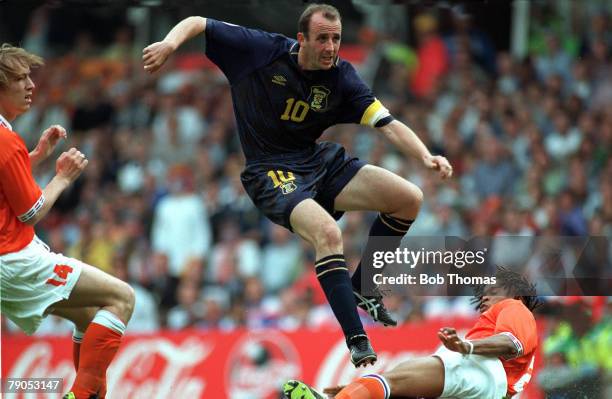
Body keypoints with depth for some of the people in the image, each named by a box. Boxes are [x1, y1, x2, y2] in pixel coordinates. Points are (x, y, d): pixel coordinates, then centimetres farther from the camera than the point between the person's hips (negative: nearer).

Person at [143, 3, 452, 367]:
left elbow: (389, 125, -8)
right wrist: (169, 44, -26)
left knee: (410, 199, -7)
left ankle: (361, 286, 12)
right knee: (328, 233, -33)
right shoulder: (264, 50, -12)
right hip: (272, 172, -5)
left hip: (320, 161, 5)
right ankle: (357, 342, -34)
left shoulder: (341, 77, -4)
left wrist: (426, 156, -25)